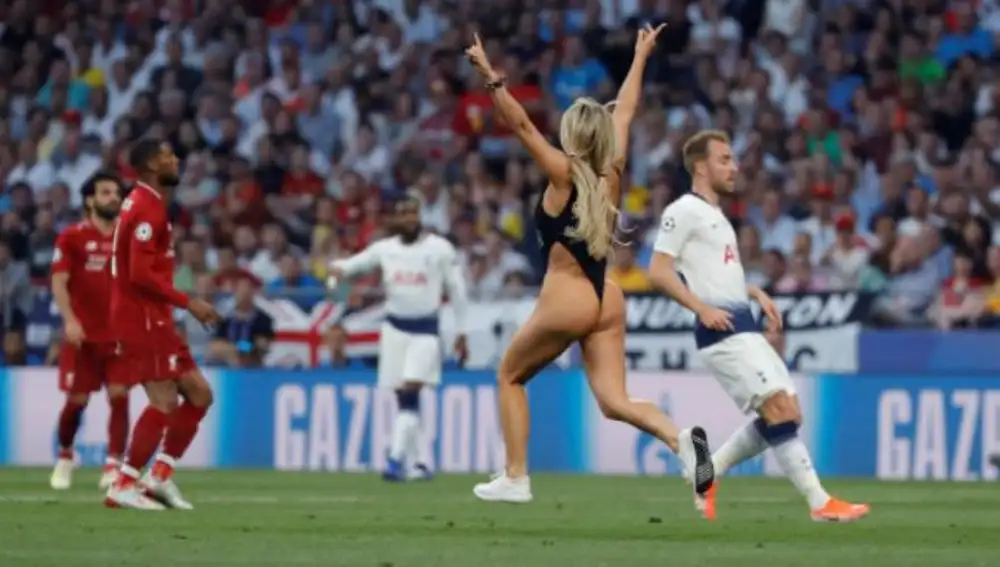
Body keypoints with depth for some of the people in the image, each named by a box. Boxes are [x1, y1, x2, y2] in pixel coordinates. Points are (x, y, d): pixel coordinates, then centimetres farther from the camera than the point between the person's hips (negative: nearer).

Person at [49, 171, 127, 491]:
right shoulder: (72, 237, -2)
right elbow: (59, 281, -8)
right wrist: (69, 319, -22)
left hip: (119, 333, 2)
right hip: (83, 334, -2)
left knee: (119, 396, -11)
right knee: (77, 400, 2)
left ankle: (114, 466, -10)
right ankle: (64, 456, 27)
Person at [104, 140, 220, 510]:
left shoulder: (147, 205, 18)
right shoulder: (146, 209, -14)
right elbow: (140, 274, -22)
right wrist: (187, 302, -20)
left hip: (153, 320, 10)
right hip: (142, 318, -10)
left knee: (199, 394, 9)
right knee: (165, 402, -13)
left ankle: (161, 476, 10)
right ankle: (124, 487, -10)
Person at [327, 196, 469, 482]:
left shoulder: (440, 249, -3)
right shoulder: (384, 249, 5)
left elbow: (457, 291, 3)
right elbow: (354, 263, 4)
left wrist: (461, 334, 3)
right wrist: (338, 269, -21)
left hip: (425, 330, -3)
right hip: (395, 327, 3)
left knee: (410, 393, -17)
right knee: (402, 398, 5)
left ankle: (397, 459, -22)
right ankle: (417, 463, 14)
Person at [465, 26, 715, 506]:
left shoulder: (565, 174, -8)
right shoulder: (611, 174, 5)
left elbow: (522, 125, -18)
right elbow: (624, 114, 18)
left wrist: (491, 78, -23)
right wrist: (640, 58, 29)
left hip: (566, 301, -5)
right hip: (607, 300, 5)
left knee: (510, 377, 17)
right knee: (614, 401, 1)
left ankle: (515, 479, 12)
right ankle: (680, 440, -28)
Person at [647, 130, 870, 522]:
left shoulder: (715, 215, 24)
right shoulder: (684, 211, -5)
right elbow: (658, 271, -13)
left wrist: (757, 294, 18)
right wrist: (702, 308, -22)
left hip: (745, 328, 10)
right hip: (723, 330, -10)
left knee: (786, 416, 6)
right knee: (779, 410, -17)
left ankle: (706, 474, 16)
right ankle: (820, 504, -19)